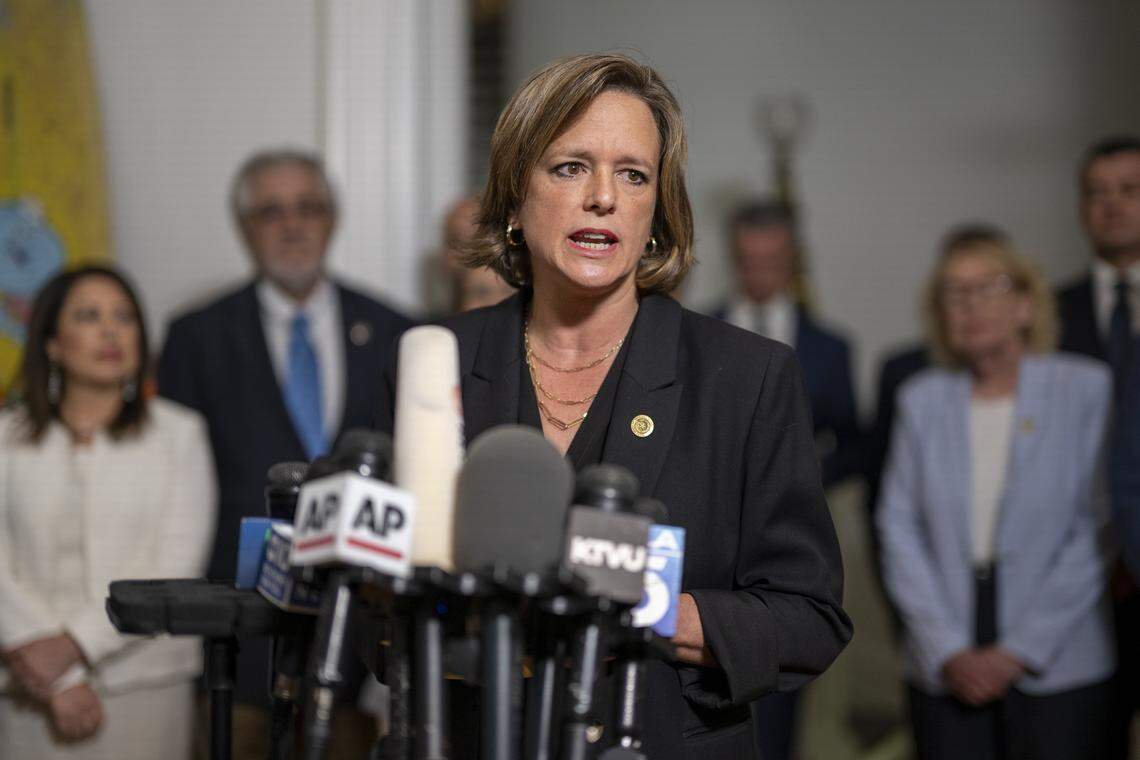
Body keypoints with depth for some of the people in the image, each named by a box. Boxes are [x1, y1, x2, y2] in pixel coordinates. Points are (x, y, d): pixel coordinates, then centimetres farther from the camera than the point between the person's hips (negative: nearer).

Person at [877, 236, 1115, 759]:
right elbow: (900, 529, 5)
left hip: (1060, 671, -2)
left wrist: (1020, 651, -7)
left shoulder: (1086, 389, 0)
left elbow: (1096, 535, -3)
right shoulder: (921, 399, 8)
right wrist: (948, 652, -4)